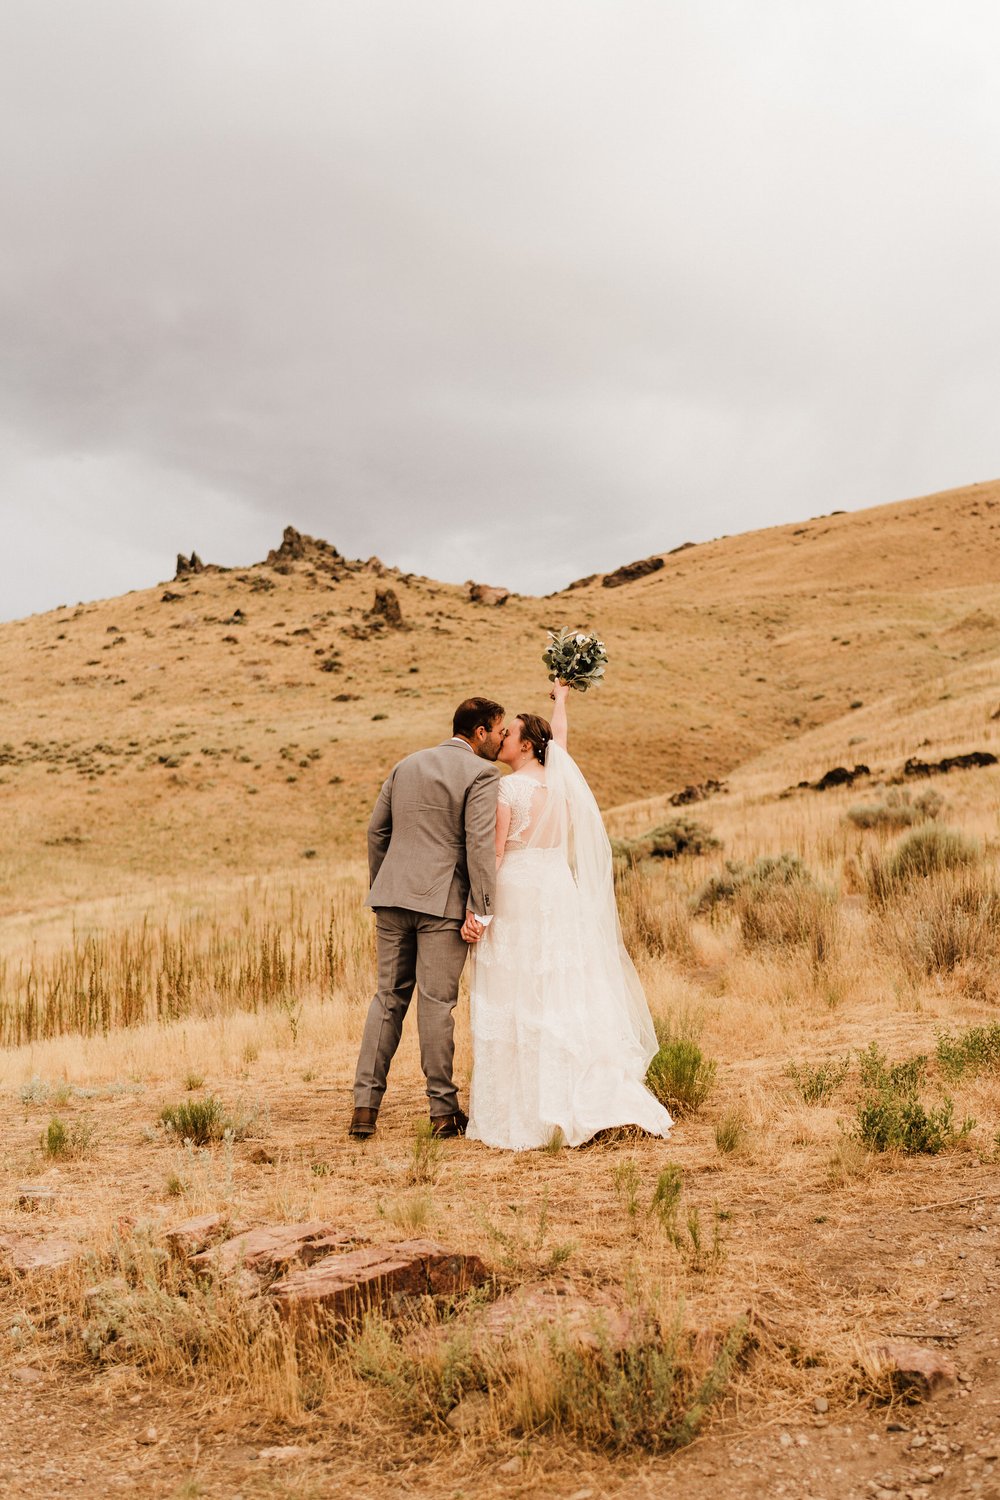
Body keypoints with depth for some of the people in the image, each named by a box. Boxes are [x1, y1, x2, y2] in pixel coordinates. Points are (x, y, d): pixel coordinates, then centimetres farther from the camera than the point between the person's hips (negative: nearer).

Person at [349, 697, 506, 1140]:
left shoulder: (406, 765, 15)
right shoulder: (481, 773, -5)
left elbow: (376, 831, 16)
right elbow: (480, 845, -14)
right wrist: (484, 913, -13)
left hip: (393, 896, 5)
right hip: (442, 902, -5)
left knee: (387, 998, 11)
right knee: (436, 1003, 0)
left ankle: (365, 1106, 8)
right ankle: (443, 1110, 9)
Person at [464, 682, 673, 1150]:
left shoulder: (508, 787, -7)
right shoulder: (558, 778, 9)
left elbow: (493, 855, -12)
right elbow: (559, 735, 30)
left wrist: (474, 909, -11)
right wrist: (560, 697, 47)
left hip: (514, 896, -6)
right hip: (559, 894, 6)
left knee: (513, 1002, -2)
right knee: (564, 998, 7)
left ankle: (519, 1114, -1)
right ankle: (577, 1104, 6)